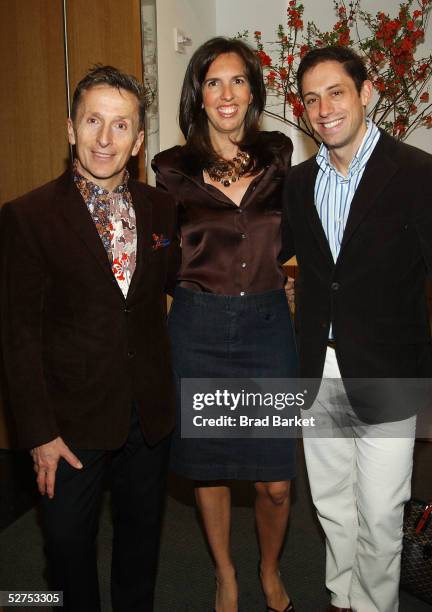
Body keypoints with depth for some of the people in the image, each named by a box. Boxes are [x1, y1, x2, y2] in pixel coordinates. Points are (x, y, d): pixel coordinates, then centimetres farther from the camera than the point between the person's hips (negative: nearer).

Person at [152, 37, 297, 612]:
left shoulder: (278, 154, 4)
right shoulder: (173, 168, 0)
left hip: (268, 324, 1)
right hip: (199, 329, 0)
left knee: (275, 482, 4)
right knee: (208, 468, 13)